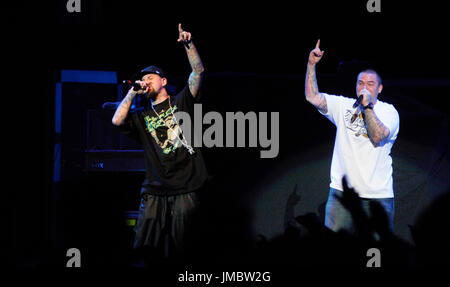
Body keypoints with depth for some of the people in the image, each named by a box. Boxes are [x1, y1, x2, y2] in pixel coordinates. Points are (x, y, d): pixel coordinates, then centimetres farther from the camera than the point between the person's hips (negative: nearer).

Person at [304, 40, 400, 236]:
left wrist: (367, 106, -15)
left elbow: (378, 137, -13)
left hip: (377, 195, -2)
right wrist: (311, 65, -4)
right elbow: (312, 97, 2)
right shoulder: (344, 106, 11)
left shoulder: (389, 111, 4)